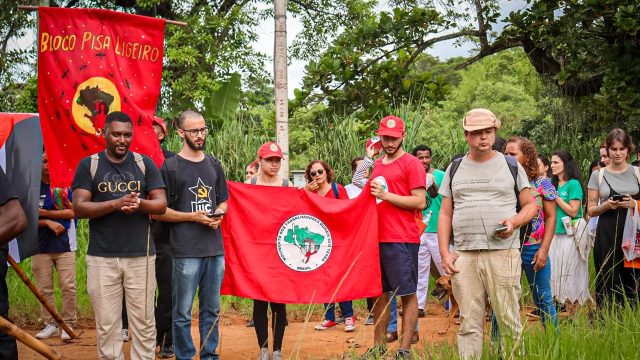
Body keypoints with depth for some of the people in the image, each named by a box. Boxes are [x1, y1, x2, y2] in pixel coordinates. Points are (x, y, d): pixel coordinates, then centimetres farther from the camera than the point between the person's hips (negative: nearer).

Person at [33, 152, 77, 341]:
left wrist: (44, 213, -8)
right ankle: (50, 324, 13)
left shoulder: (65, 185, 3)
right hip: (40, 246, 2)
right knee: (44, 288, 4)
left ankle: (68, 324, 4)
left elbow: (71, 212, -6)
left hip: (64, 245, -1)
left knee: (68, 287, -5)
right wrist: (48, 222, -14)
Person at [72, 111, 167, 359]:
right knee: (107, 325, 4)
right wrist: (116, 203, -19)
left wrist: (139, 204, -19)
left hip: (140, 255, 1)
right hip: (101, 257, -1)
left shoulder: (144, 164, 7)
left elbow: (161, 204, 2)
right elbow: (79, 208, -6)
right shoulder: (88, 165, 3)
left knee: (144, 323, 4)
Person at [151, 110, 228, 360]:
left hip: (215, 248, 5)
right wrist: (193, 217, -12)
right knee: (183, 312, 0)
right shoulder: (170, 167, -2)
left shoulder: (214, 164, 13)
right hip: (186, 251, -5)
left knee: (211, 309, 12)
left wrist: (219, 214, -1)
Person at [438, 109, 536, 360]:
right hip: (463, 255, 2)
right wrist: (444, 253, 3)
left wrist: (514, 222, -10)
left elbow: (530, 205, 12)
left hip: (503, 252, -2)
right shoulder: (455, 169, 14)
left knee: (508, 320, -4)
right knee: (469, 324, 3)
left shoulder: (511, 166, 9)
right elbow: (445, 214, 14)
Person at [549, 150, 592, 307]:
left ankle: (570, 302, 4)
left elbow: (573, 211, -14)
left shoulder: (574, 184, -8)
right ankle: (557, 301, 11)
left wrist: (556, 197, -14)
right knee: (553, 269, 5)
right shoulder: (553, 184, 11)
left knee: (568, 270, -3)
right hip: (555, 233, 7)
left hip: (570, 234, -7)